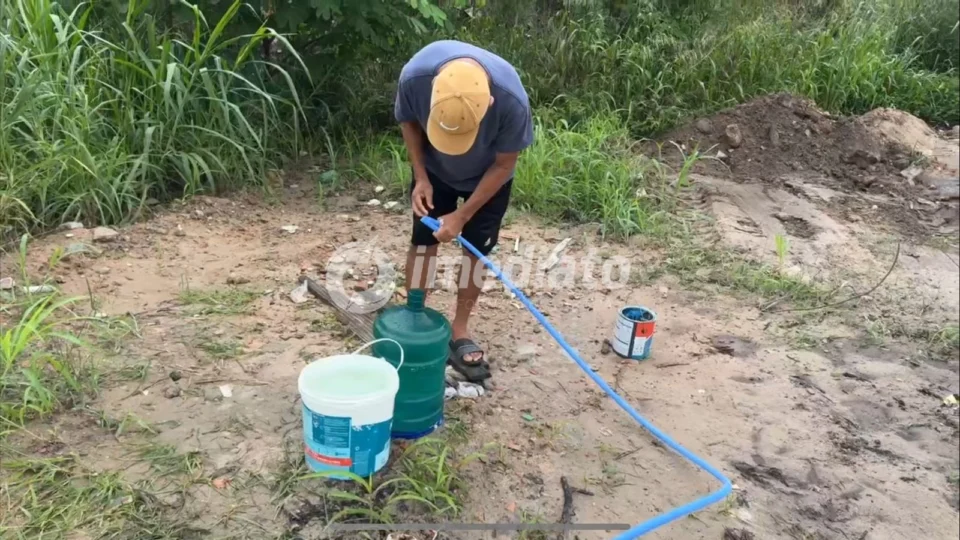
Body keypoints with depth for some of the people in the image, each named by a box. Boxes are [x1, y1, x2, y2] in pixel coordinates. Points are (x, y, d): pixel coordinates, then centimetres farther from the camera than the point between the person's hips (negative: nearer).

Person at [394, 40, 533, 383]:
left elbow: (504, 165, -23)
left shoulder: (511, 99, -40)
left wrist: (463, 215, -21)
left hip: (488, 176, -1)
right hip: (435, 168, 2)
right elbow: (408, 122, -12)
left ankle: (460, 332, 17)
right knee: (423, 239, 3)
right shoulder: (415, 75, -36)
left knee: (477, 247, 2)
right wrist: (421, 177, -18)